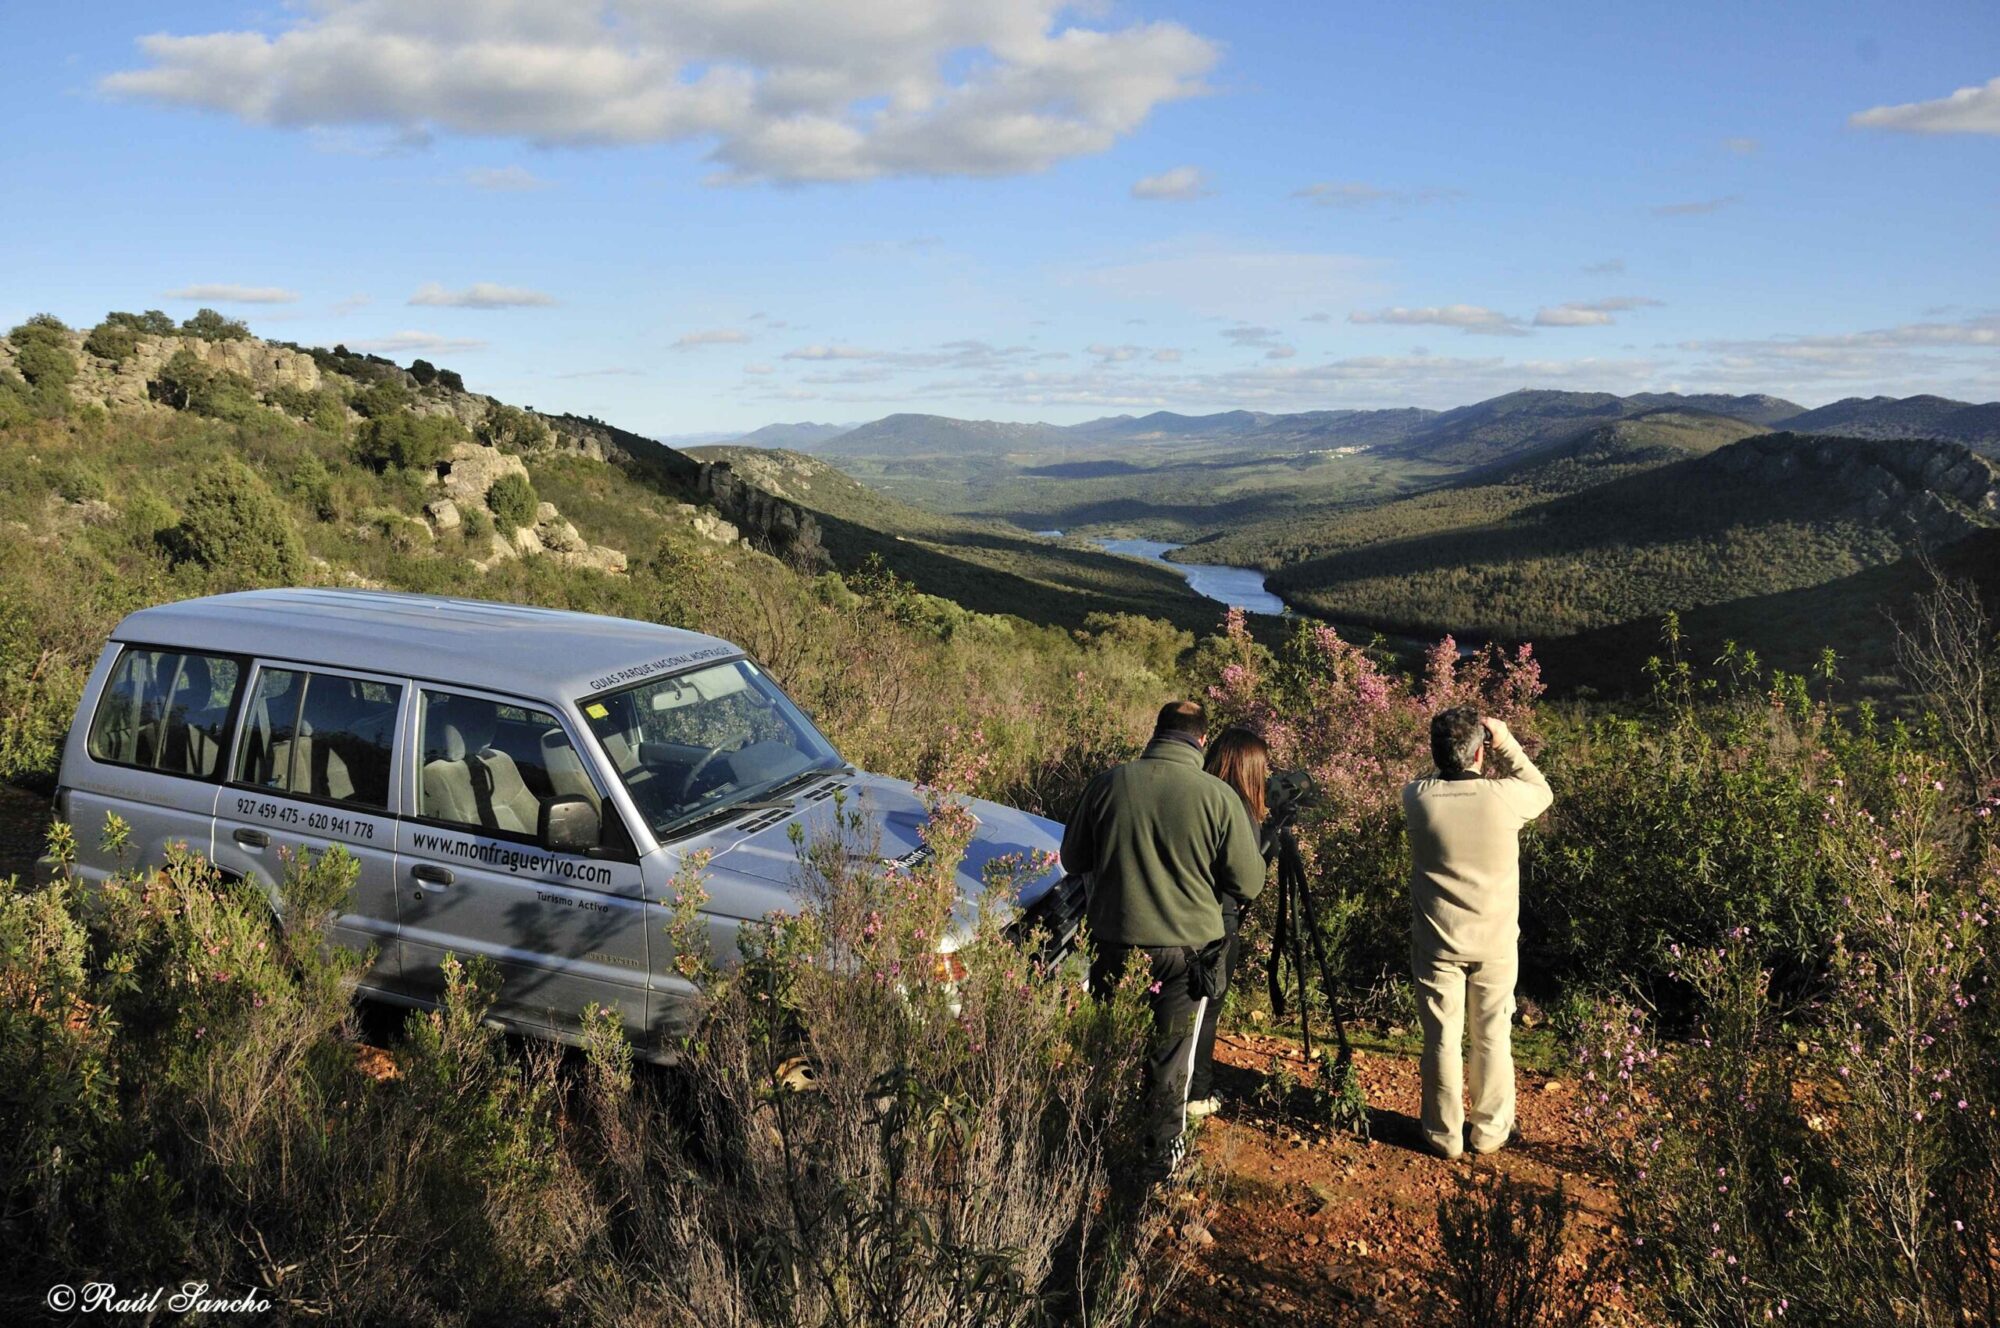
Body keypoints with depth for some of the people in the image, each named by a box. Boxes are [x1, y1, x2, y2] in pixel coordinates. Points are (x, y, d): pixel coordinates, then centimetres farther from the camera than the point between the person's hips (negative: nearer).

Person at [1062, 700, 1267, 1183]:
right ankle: (1162, 1157, 26)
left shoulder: (1108, 784, -8)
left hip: (1113, 944, 2)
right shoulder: (1217, 796, -14)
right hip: (1184, 951, -1)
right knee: (1169, 1058, 14)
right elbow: (1248, 883, -7)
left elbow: (1073, 860, 5)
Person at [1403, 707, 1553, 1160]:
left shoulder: (1418, 798, -14)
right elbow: (1543, 793, 8)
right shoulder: (1505, 796, -17)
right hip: (1495, 943, 0)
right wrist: (1509, 743, 7)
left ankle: (1444, 1134, 22)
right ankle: (1490, 1130, 29)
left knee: (1441, 1039, 10)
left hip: (1437, 943, 0)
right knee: (1493, 1038, 15)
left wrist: (1449, 758, 4)